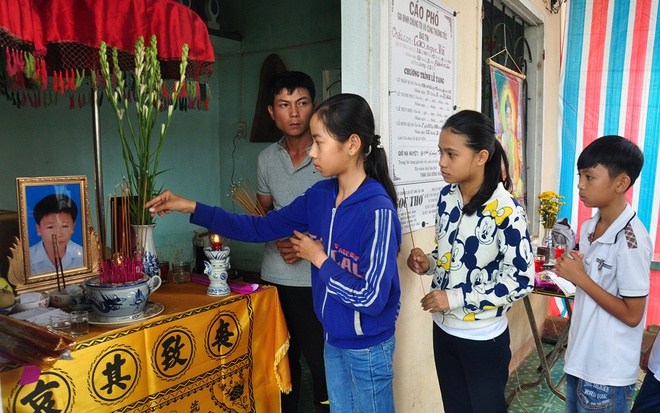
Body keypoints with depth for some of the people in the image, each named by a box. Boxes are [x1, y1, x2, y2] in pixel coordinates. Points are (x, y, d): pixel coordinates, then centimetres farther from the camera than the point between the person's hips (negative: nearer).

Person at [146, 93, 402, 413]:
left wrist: (319, 258, -16)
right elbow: (260, 228, 1)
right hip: (333, 339, 6)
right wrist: (192, 208, -4)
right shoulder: (320, 196, -4)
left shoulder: (379, 211, -25)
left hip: (367, 349, -6)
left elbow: (371, 298, -25)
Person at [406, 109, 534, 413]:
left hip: (483, 338, -6)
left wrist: (456, 298, -22)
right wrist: (428, 262, -9)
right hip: (443, 328, 6)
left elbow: (521, 280, -20)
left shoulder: (505, 210, -22)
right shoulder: (446, 196, -2)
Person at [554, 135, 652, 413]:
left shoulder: (631, 241, -22)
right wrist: (570, 269, -2)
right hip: (580, 356, 8)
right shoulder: (589, 227, 2)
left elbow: (632, 315, -19)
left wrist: (580, 277, -21)